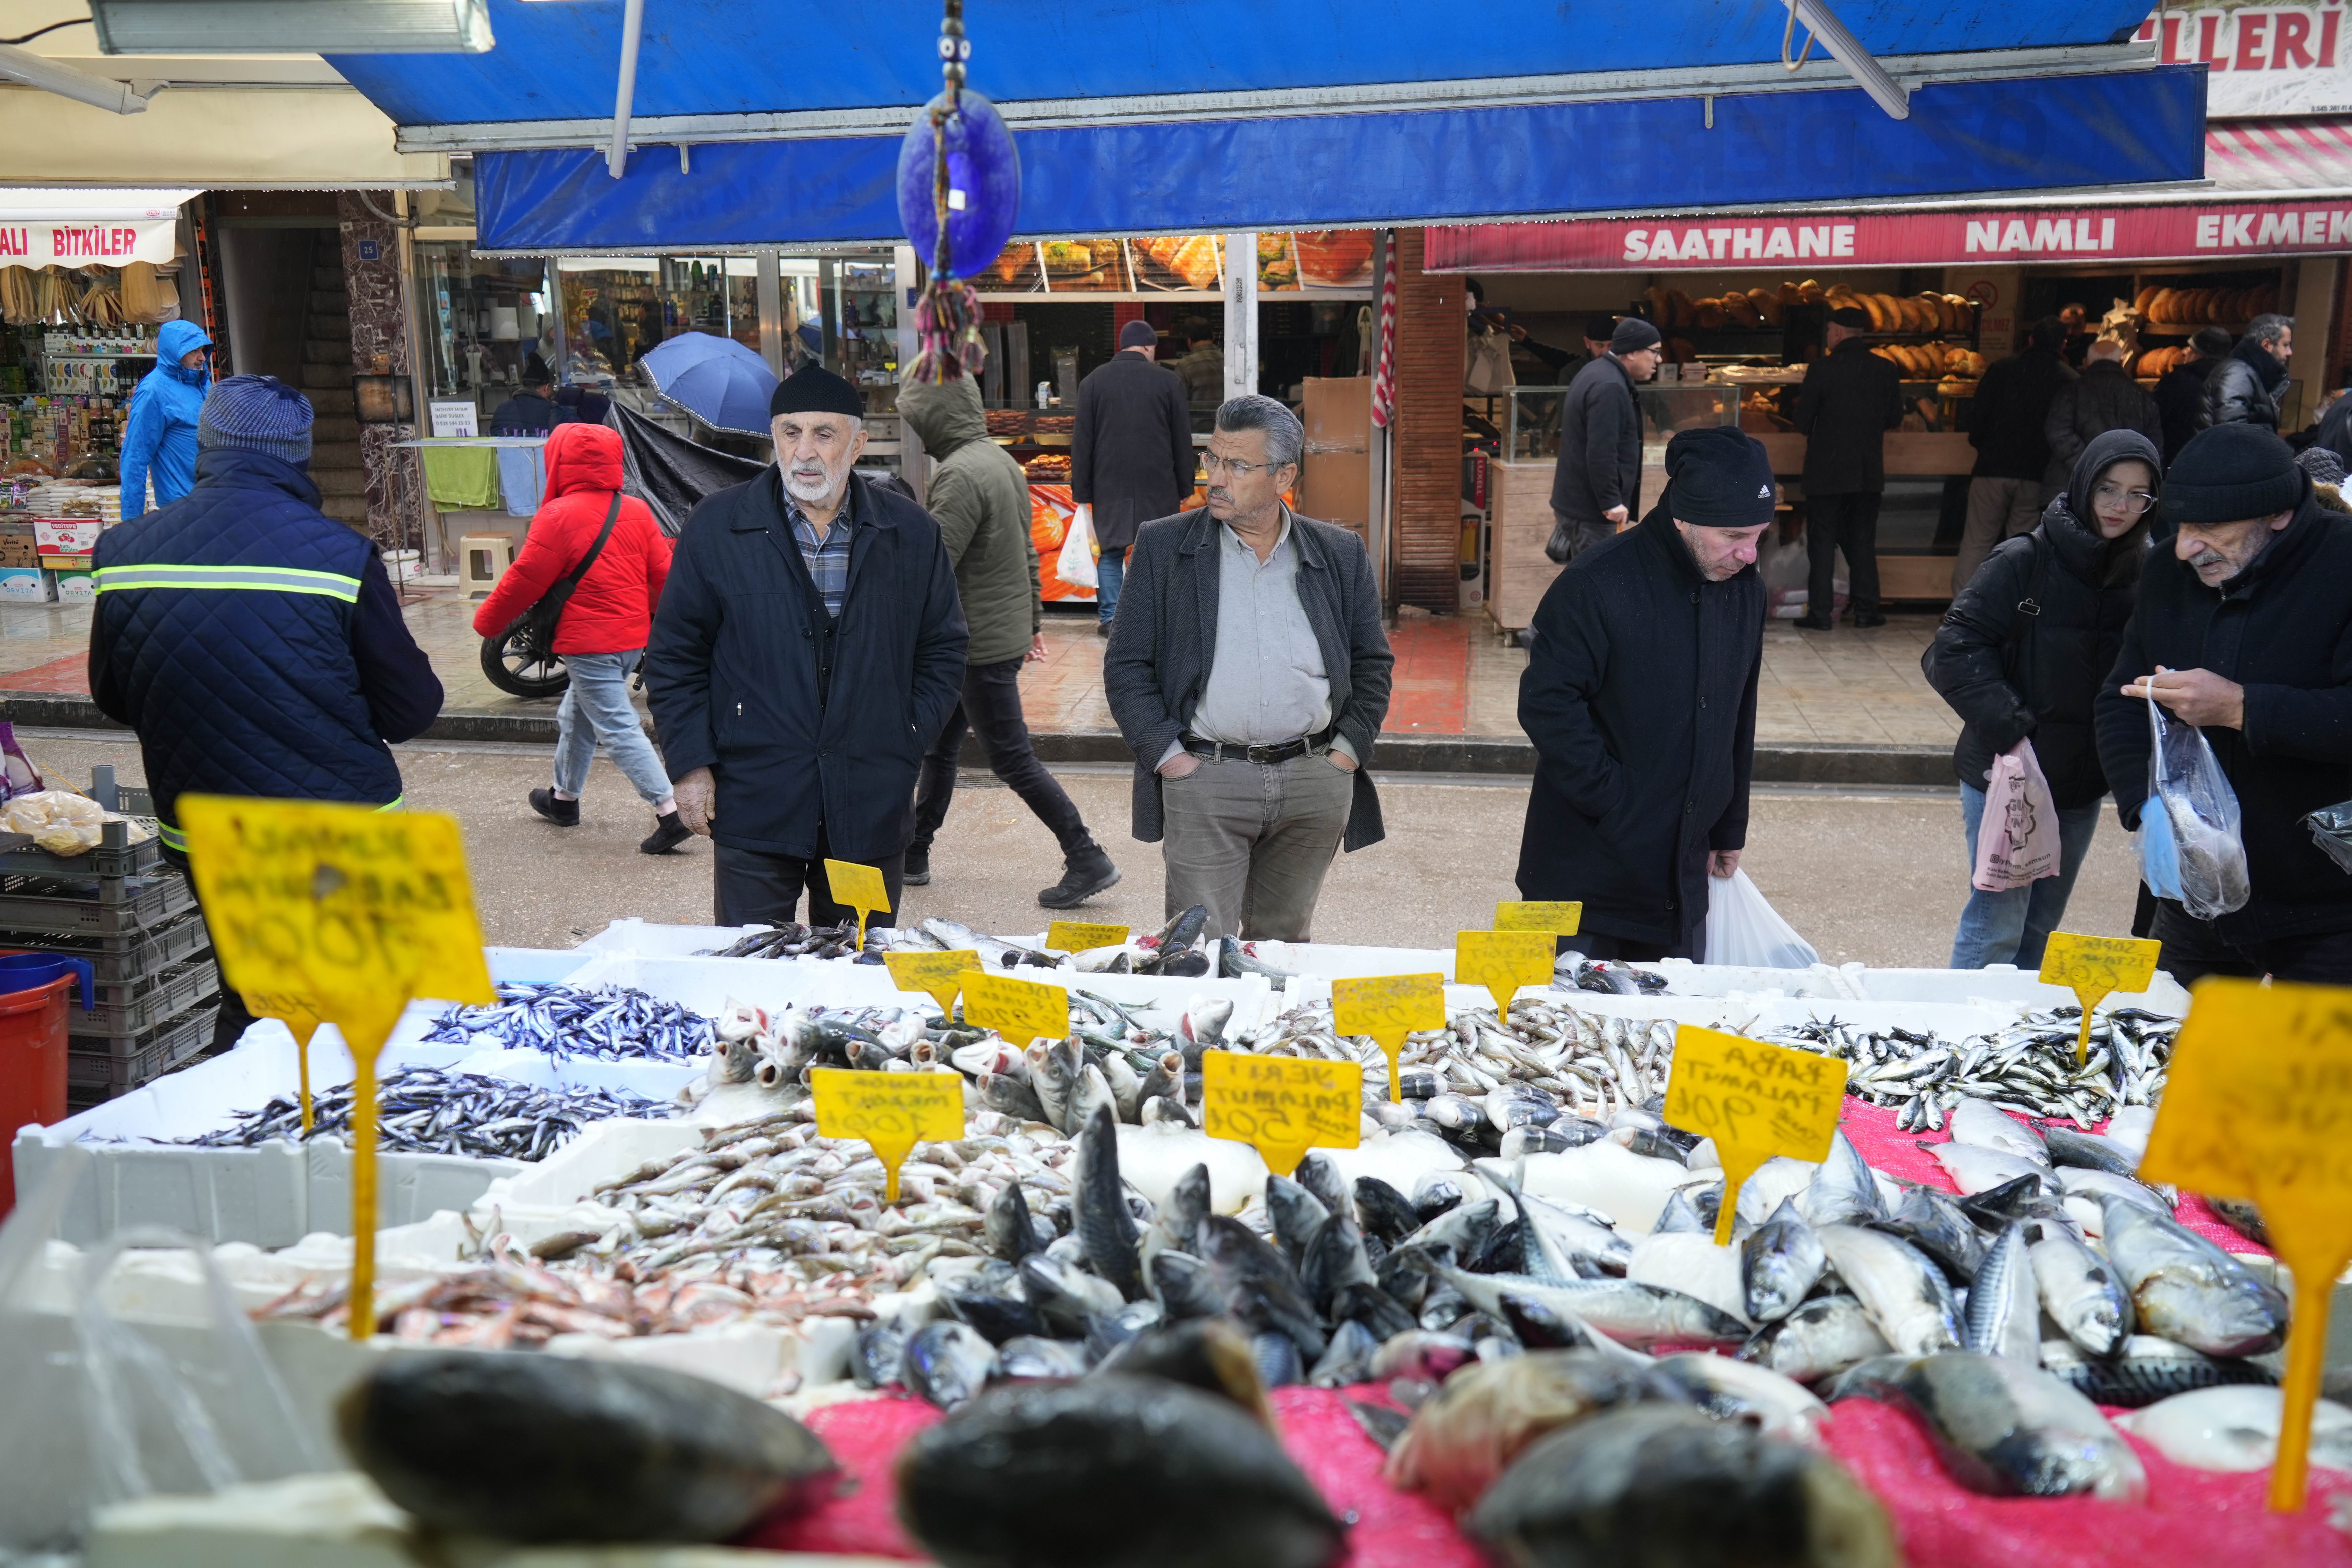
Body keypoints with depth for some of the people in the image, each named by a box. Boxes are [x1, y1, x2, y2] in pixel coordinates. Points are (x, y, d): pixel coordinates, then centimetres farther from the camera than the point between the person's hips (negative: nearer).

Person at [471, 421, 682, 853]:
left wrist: (488, 621, 5)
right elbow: (663, 573, 7)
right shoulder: (637, 511, 5)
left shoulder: (559, 516, -14)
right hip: (634, 638, 8)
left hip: (590, 644, -8)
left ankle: (670, 814, -15)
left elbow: (525, 579, -10)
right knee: (575, 716, 24)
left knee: (618, 729, -8)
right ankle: (564, 798, 39)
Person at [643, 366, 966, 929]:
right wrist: (690, 763, -1)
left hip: (872, 810, 2)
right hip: (753, 806, -1)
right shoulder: (717, 528, 2)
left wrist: (907, 745, 1)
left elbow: (943, 650, 11)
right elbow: (675, 655, 5)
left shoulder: (912, 534, 5)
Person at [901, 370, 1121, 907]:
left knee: (1011, 758, -1)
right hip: (1007, 631, 10)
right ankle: (913, 854, 28)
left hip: (982, 644, -10)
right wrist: (1033, 619, 24)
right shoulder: (1001, 460, 10)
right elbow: (1027, 552, 18)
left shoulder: (960, 475, -21)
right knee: (939, 745, 17)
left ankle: (1088, 861, 5)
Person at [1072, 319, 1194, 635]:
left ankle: (1109, 619, 4)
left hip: (1109, 485, 1)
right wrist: (1184, 488, 12)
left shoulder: (1093, 381, 3)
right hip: (1157, 486, -1)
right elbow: (1183, 441, 4)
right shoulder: (1168, 383, 0)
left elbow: (1081, 443, 3)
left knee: (1111, 552, 8)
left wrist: (1082, 492, 7)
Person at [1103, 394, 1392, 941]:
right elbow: (1126, 666, 2)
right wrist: (1169, 757, -7)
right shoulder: (1163, 546, 3)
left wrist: (1346, 753, 2)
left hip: (1315, 788, 2)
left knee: (1284, 947, 13)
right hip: (1204, 781, -2)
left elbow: (1373, 664, 13)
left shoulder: (1341, 554, 8)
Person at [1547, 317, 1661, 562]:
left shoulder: (1598, 373, 15)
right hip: (1591, 507, -11)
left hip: (1575, 501, 11)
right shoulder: (1610, 388, -20)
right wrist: (1612, 502, -24)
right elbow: (1601, 453, -27)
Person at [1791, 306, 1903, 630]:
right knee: (1863, 541, 13)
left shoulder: (1822, 369, -12)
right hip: (1869, 471, 3)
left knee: (1822, 542, 4)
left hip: (1826, 470, -3)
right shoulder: (1887, 370, 0)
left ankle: (1819, 613, 3)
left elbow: (1803, 421, -9)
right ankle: (1865, 610, 14)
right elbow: (1895, 418, 8)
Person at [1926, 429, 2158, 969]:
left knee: (2042, 925, 15)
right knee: (1999, 924, -3)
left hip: (2082, 783, 5)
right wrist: (2009, 729, -22)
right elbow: (1954, 652, -16)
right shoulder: (2024, 560, -13)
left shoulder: (2143, 575, 2)